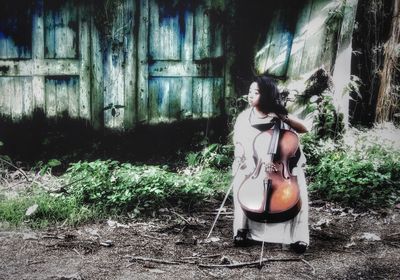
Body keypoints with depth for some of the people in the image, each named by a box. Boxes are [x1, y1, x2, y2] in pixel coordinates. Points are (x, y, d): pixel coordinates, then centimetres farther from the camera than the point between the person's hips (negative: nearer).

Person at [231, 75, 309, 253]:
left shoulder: (278, 114, -2)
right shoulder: (244, 118, 1)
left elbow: (304, 129, -4)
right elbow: (239, 145, 4)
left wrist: (285, 119, -20)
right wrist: (245, 162, -16)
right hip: (252, 165, 1)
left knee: (299, 187, -27)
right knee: (240, 182, -29)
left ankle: (299, 236, -17)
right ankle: (242, 228, -13)